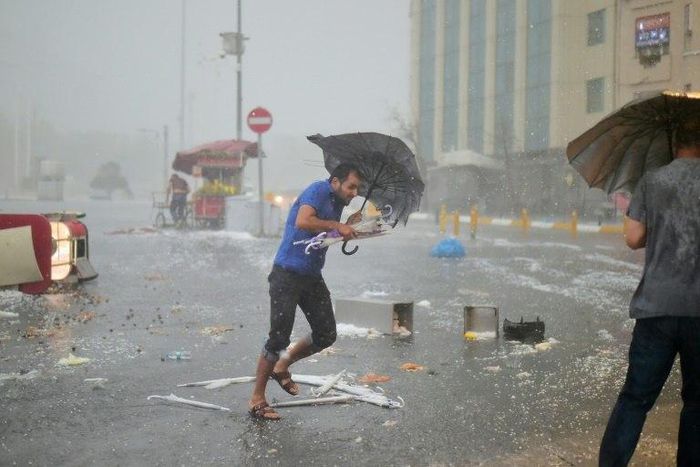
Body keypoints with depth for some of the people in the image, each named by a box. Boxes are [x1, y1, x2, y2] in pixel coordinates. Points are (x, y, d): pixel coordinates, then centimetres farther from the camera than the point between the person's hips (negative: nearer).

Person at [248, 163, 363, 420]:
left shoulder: (337, 203, 14)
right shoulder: (318, 190, -12)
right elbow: (303, 221, -29)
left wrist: (349, 225, 6)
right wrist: (336, 225, -20)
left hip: (312, 277, 9)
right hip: (287, 274, -9)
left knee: (326, 335, 6)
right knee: (278, 338, -8)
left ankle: (282, 366, 27)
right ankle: (257, 399, 4)